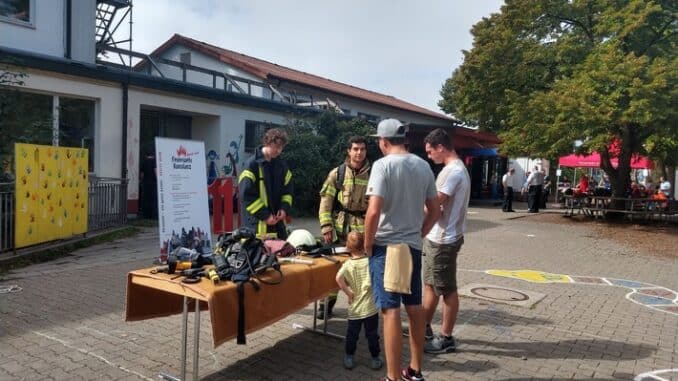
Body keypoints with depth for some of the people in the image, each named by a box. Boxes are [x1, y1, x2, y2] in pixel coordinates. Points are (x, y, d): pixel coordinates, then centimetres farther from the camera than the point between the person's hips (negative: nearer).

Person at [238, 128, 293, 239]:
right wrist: (265, 215, -15)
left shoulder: (282, 165, 11)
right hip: (257, 223, -6)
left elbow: (288, 190, 15)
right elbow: (246, 195, -13)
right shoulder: (253, 164, -8)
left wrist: (284, 208, -4)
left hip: (278, 221, 6)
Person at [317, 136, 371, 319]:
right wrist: (326, 227, -8)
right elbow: (326, 201, 0)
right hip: (340, 229, 0)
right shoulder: (337, 173, 2)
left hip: (364, 230, 0)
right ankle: (326, 303, 22)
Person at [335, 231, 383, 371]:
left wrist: (348, 292, -11)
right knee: (372, 334, 11)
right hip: (370, 307, -1)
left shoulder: (347, 264, -5)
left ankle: (349, 358, 22)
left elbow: (338, 278, -21)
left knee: (352, 334, 14)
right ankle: (375, 358, 20)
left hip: (354, 308, 1)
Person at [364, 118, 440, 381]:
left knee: (391, 310, -1)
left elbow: (373, 211, -21)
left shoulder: (383, 165, -13)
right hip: (413, 246, 6)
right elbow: (435, 210, 11)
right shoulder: (423, 166, 6)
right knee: (415, 307, 15)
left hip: (386, 246, -6)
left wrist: (367, 244, -8)